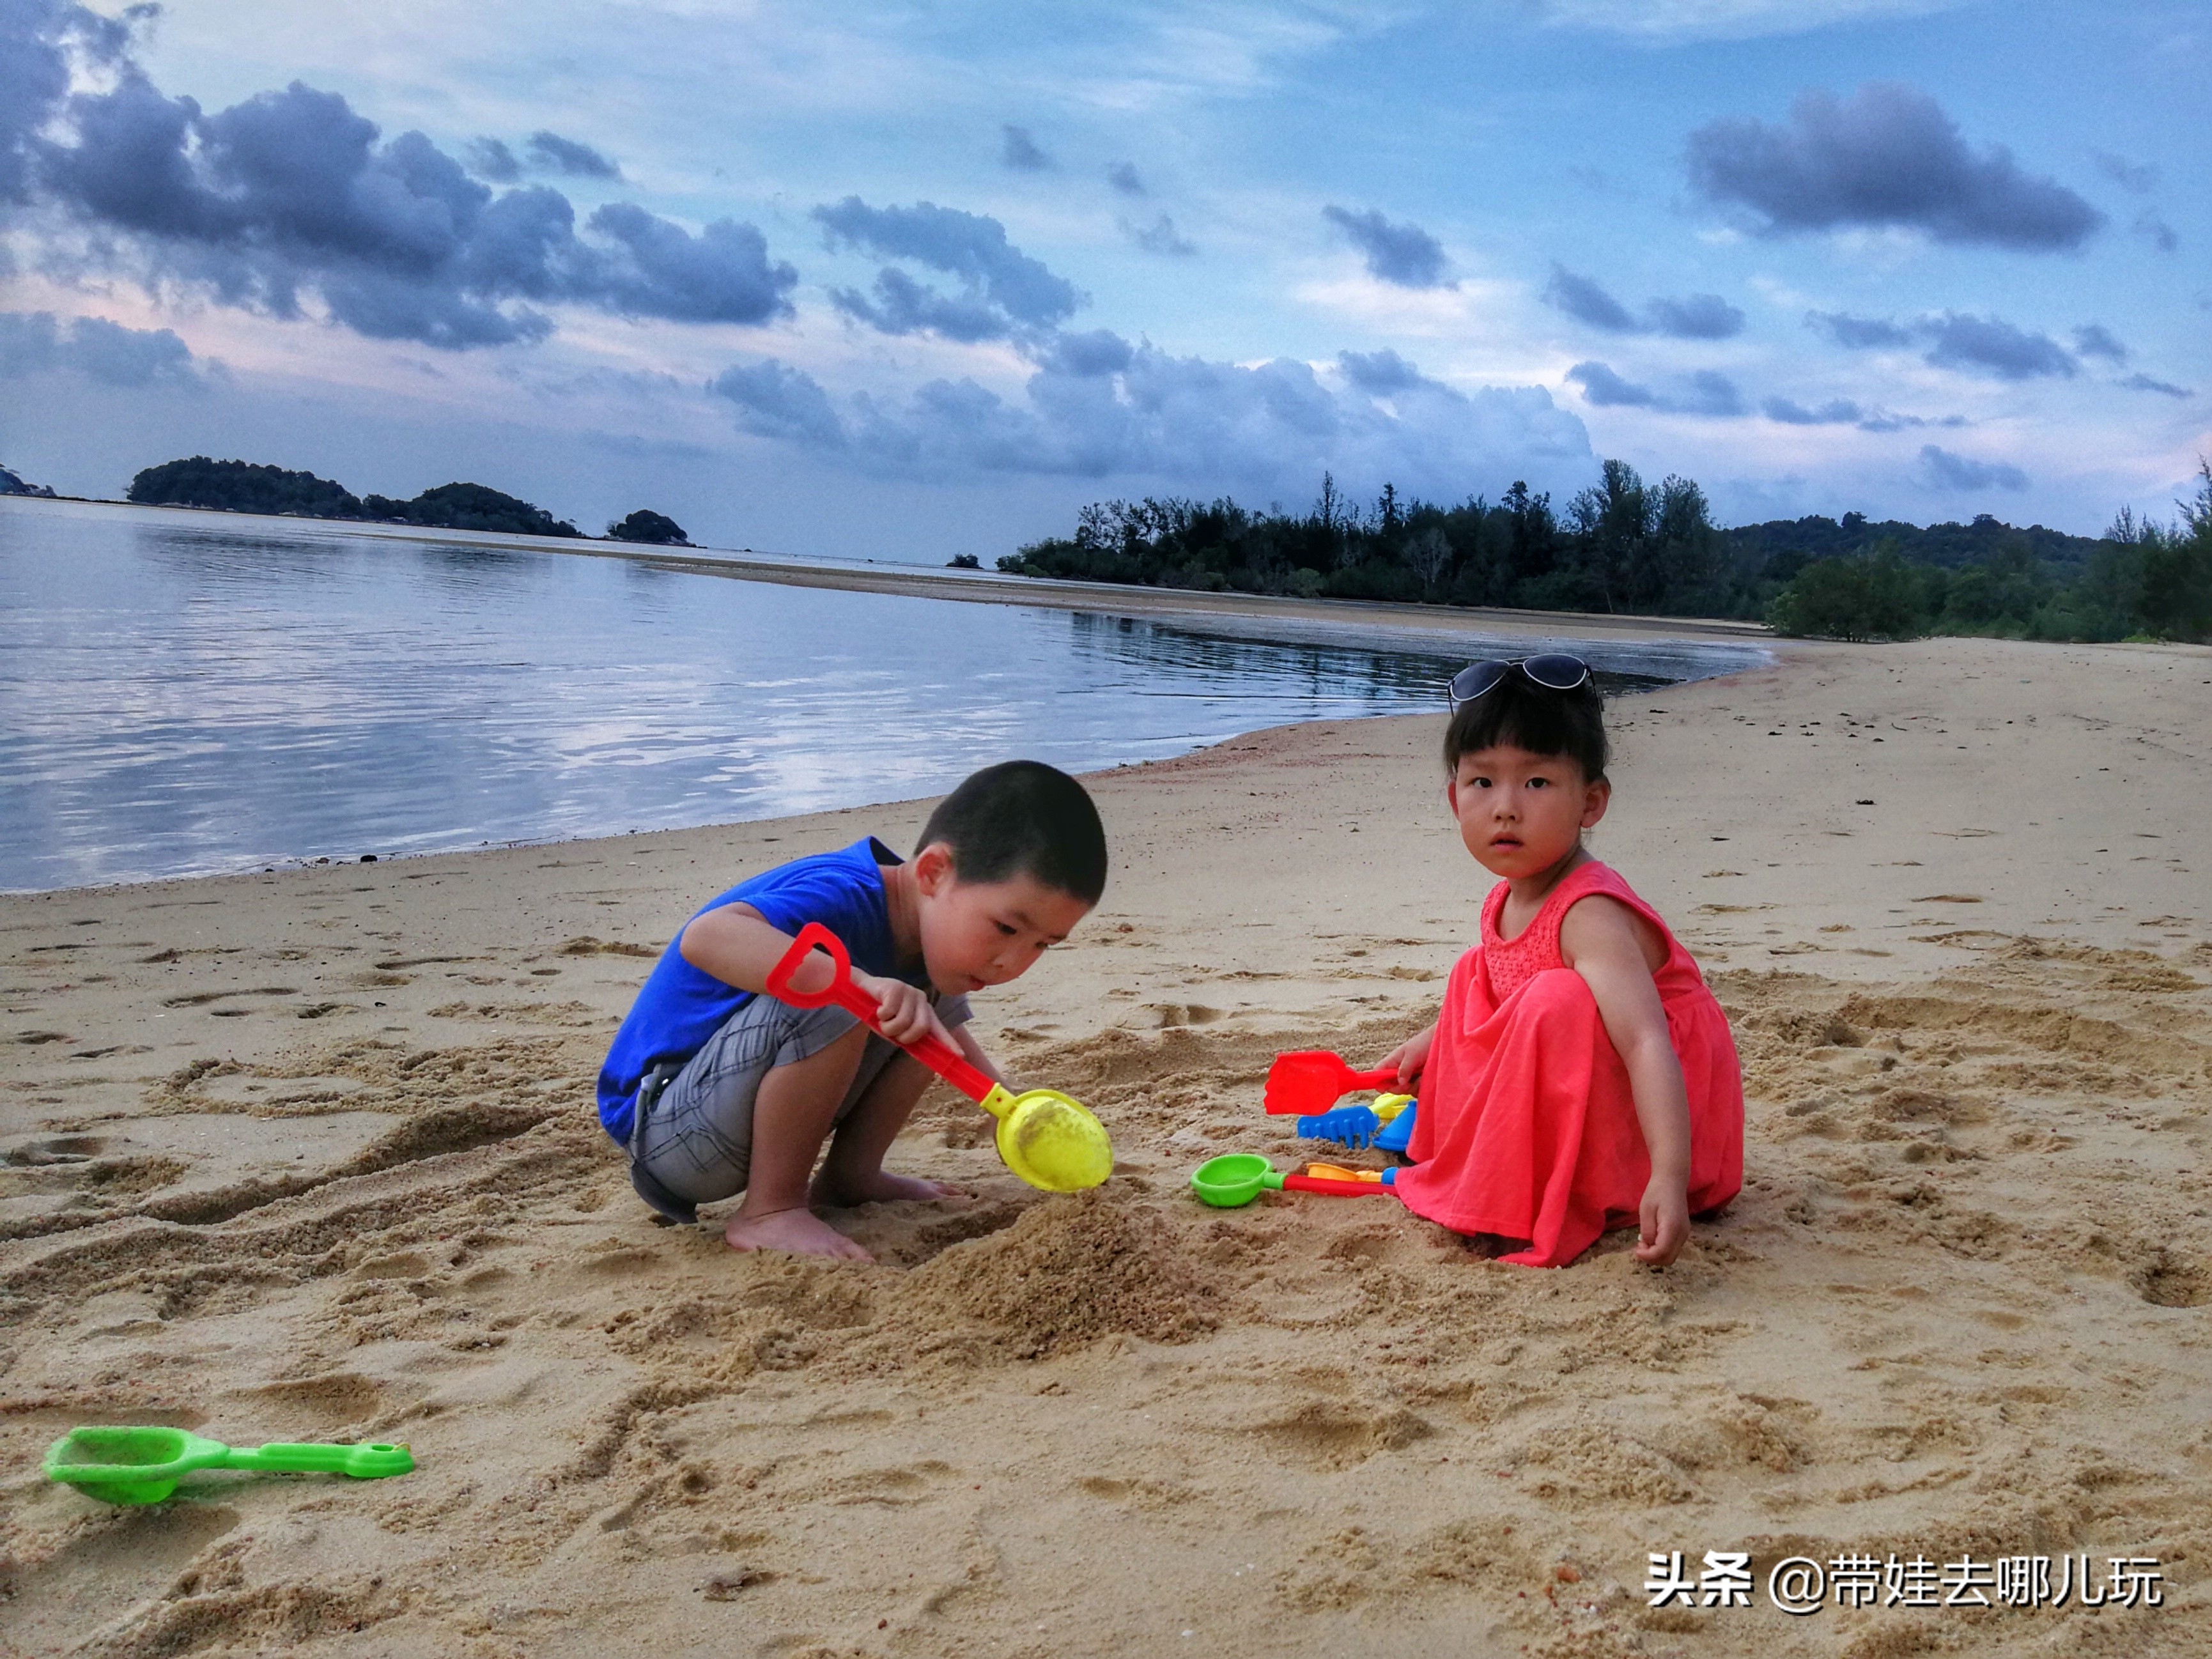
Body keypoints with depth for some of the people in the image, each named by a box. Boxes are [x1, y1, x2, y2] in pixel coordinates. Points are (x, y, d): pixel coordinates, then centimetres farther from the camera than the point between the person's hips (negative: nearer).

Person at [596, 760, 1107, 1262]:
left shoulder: (930, 916, 0)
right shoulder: (845, 898, -28)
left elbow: (944, 1032, 19)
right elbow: (707, 937, -46)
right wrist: (862, 982, -54)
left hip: (745, 1114, 9)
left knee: (937, 1001, 8)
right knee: (828, 1005, -33)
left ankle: (849, 1176, 7)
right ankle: (768, 1211, -20)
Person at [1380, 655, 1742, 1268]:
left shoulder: (1590, 917, -28)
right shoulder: (1507, 901, 0)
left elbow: (1648, 1042, -40)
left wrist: (1669, 1176, -51)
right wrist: (1433, 1042, 26)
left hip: (1662, 1119, -9)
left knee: (1557, 1003, -34)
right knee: (1475, 972, 16)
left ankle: (1536, 1209, -21)